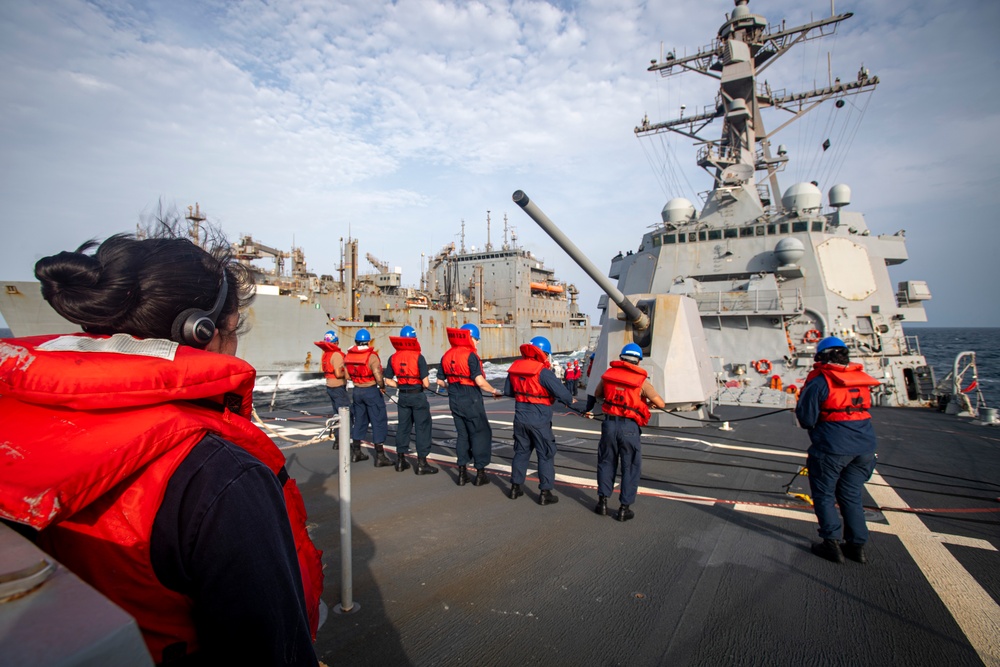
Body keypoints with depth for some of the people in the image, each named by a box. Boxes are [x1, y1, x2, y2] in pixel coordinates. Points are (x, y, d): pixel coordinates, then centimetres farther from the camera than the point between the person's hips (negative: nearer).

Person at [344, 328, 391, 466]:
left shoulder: (348, 356, 1)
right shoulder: (371, 356, -18)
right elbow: (378, 377, -23)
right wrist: (382, 387, -5)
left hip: (357, 391, 6)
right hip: (371, 391, -6)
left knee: (359, 420, 19)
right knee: (378, 422, 1)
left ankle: (356, 451, 29)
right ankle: (380, 456, 2)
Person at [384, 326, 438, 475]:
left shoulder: (393, 358, -2)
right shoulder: (418, 357, -16)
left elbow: (388, 381, 3)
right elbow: (426, 383, -17)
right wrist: (426, 384, 5)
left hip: (402, 396, 5)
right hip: (417, 396, -5)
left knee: (403, 426, 15)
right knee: (422, 427, 3)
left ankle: (400, 460, 23)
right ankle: (421, 463, 6)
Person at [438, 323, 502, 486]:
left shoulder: (447, 355, 5)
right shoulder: (470, 355, -17)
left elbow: (440, 380, 11)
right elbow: (480, 381, -23)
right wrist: (494, 391, -8)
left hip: (454, 400, 7)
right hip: (471, 400, -7)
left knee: (462, 434, 16)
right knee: (481, 434, 6)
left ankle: (462, 473, 20)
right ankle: (480, 474, 10)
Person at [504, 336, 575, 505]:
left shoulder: (515, 367, 0)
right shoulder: (543, 372, -20)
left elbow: (507, 391, 11)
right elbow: (562, 393, -22)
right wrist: (570, 400, 0)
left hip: (520, 417, 6)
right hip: (539, 420, -6)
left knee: (521, 452, 19)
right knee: (546, 456, 8)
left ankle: (515, 487, 26)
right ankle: (545, 493, 12)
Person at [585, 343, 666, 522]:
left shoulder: (608, 374, 4)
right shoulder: (641, 381, -5)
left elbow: (596, 395, 19)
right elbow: (661, 404, 1)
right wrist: (648, 403, 20)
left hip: (609, 423, 3)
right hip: (629, 427, -3)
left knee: (606, 462, 19)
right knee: (630, 467, 10)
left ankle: (603, 501, 22)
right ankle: (624, 508, 13)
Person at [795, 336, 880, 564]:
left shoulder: (819, 381, -11)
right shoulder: (862, 379, 8)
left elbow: (806, 419, -12)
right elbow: (866, 409, 18)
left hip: (832, 447, -6)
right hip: (865, 446, 6)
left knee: (824, 495, 10)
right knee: (852, 496, 18)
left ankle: (831, 543, 11)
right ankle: (857, 545, 21)